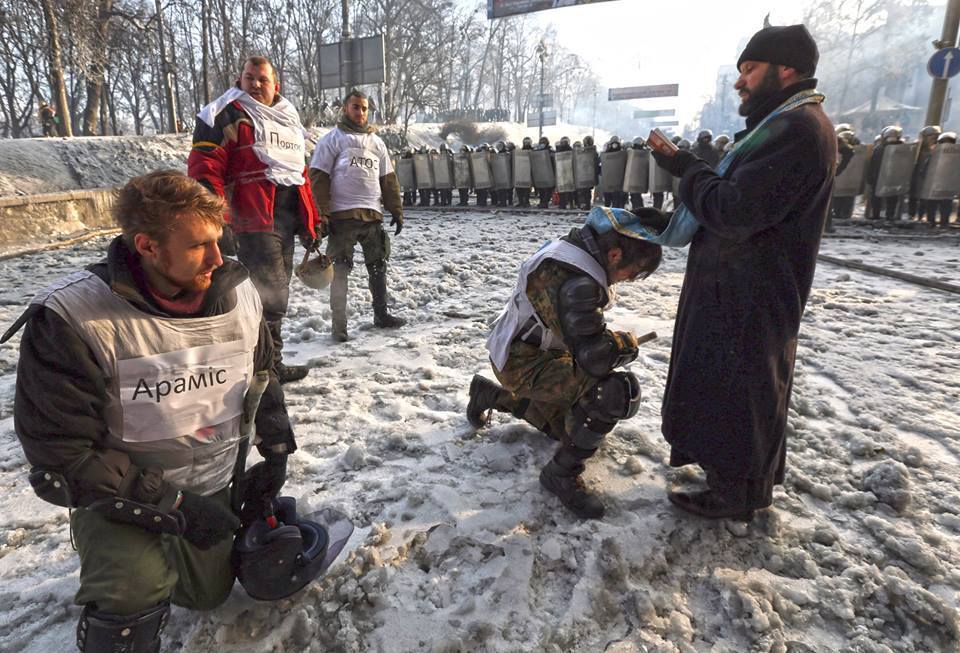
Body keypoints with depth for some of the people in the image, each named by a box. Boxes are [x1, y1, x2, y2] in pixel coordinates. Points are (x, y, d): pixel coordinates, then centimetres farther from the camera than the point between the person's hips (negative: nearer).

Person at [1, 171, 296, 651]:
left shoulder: (238, 294, -13)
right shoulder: (70, 320, -26)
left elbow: (264, 377, 5)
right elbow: (62, 455, -21)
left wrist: (275, 453, -3)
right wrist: (171, 505, -23)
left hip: (213, 484, 5)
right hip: (117, 493, -4)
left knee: (208, 596, 21)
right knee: (134, 588, -33)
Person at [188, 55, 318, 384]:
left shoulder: (289, 119, 23)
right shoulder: (227, 114, 0)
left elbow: (301, 173, 26)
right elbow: (204, 166, -9)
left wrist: (310, 222, 21)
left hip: (288, 216, 8)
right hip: (254, 218, -7)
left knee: (277, 292, 12)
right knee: (269, 292, -9)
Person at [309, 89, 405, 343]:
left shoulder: (376, 142, 17)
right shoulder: (333, 139, 2)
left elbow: (388, 179, 17)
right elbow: (318, 178, -5)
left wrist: (396, 210, 9)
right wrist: (322, 214, -14)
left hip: (373, 216, 5)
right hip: (343, 216, -5)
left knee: (378, 265, 12)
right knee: (340, 270, -1)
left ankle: (381, 314, 26)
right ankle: (339, 323, 7)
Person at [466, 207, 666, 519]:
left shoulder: (579, 248, -3)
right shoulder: (573, 281, -33)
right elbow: (594, 356, -33)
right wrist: (627, 342, -13)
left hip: (538, 349, 10)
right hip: (521, 363, -10)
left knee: (564, 425, 27)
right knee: (619, 391, -28)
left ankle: (489, 394, 37)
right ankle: (563, 474, -9)